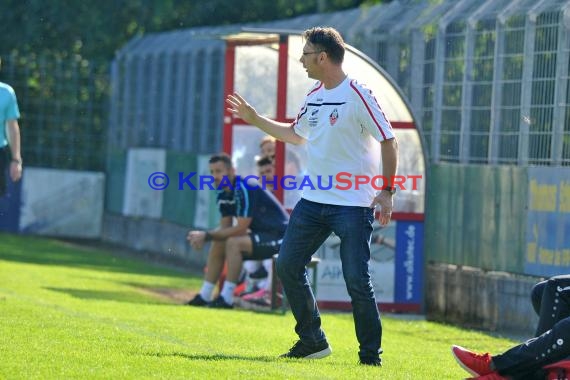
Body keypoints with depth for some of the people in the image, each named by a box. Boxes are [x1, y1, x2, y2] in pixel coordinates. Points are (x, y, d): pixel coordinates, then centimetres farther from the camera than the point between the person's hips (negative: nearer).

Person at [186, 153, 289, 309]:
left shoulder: (244, 189, -23)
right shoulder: (223, 195, 5)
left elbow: (241, 229, -27)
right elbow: (225, 228, 4)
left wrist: (207, 235, -22)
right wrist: (203, 236, -15)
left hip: (279, 237, -10)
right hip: (262, 235, 10)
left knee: (234, 242, -27)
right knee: (217, 244, 5)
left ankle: (227, 298, -24)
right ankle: (204, 296, 6)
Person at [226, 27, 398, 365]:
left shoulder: (358, 95, -12)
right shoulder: (314, 96, 11)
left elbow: (388, 141, -12)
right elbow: (296, 134, 28)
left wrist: (387, 191, -15)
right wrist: (255, 119, 27)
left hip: (353, 206, -8)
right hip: (313, 200, 8)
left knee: (357, 281, -9)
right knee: (288, 265, 5)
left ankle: (371, 353, 3)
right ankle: (313, 341, 17)